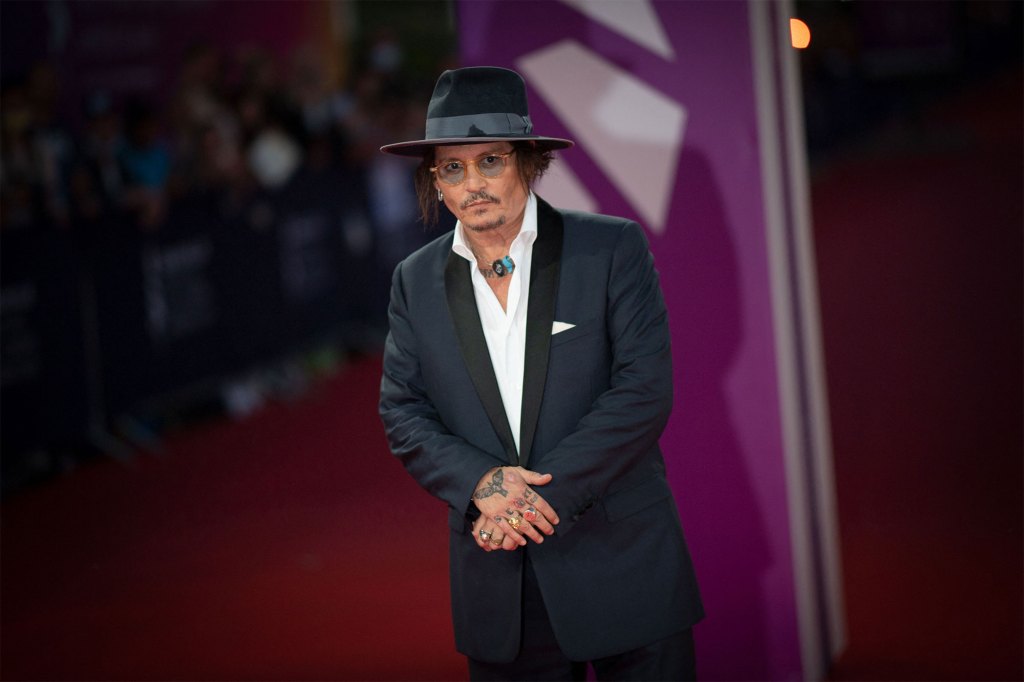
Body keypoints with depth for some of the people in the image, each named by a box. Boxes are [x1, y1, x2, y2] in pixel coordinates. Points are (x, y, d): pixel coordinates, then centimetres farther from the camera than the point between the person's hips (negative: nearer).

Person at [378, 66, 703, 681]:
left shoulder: (613, 249, -4)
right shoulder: (417, 282, 6)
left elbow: (645, 389, -11)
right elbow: (403, 415, 4)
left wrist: (545, 492, -16)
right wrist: (481, 483, -14)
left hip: (623, 562, -2)